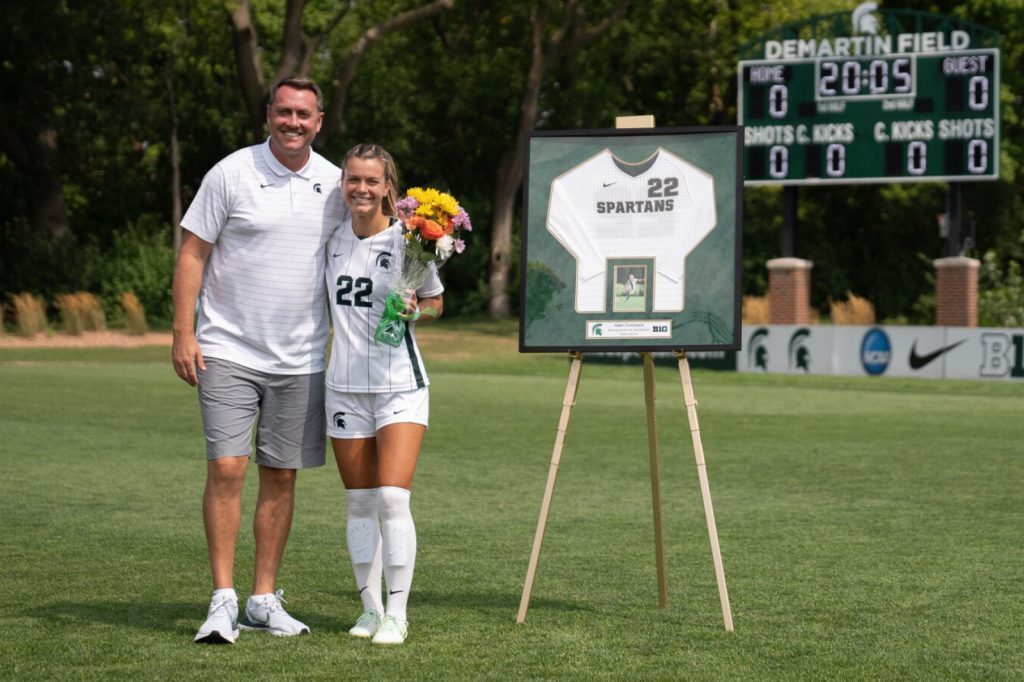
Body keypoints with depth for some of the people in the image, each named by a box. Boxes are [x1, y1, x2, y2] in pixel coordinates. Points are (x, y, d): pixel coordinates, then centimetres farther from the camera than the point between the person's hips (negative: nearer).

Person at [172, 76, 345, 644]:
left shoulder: (334, 183, 6)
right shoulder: (231, 173, -5)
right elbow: (192, 254, -3)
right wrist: (182, 334, -9)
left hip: (301, 360, 4)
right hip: (228, 352, -3)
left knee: (281, 476, 6)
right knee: (226, 468, -11)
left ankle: (264, 599, 14)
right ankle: (222, 600, -6)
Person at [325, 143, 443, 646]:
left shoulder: (408, 239, -6)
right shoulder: (333, 238, 4)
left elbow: (435, 303, 6)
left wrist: (414, 309, -12)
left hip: (400, 383, -4)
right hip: (345, 385, 4)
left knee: (393, 497, -13)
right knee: (359, 503, 7)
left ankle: (397, 613, -5)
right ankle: (370, 607, 17)